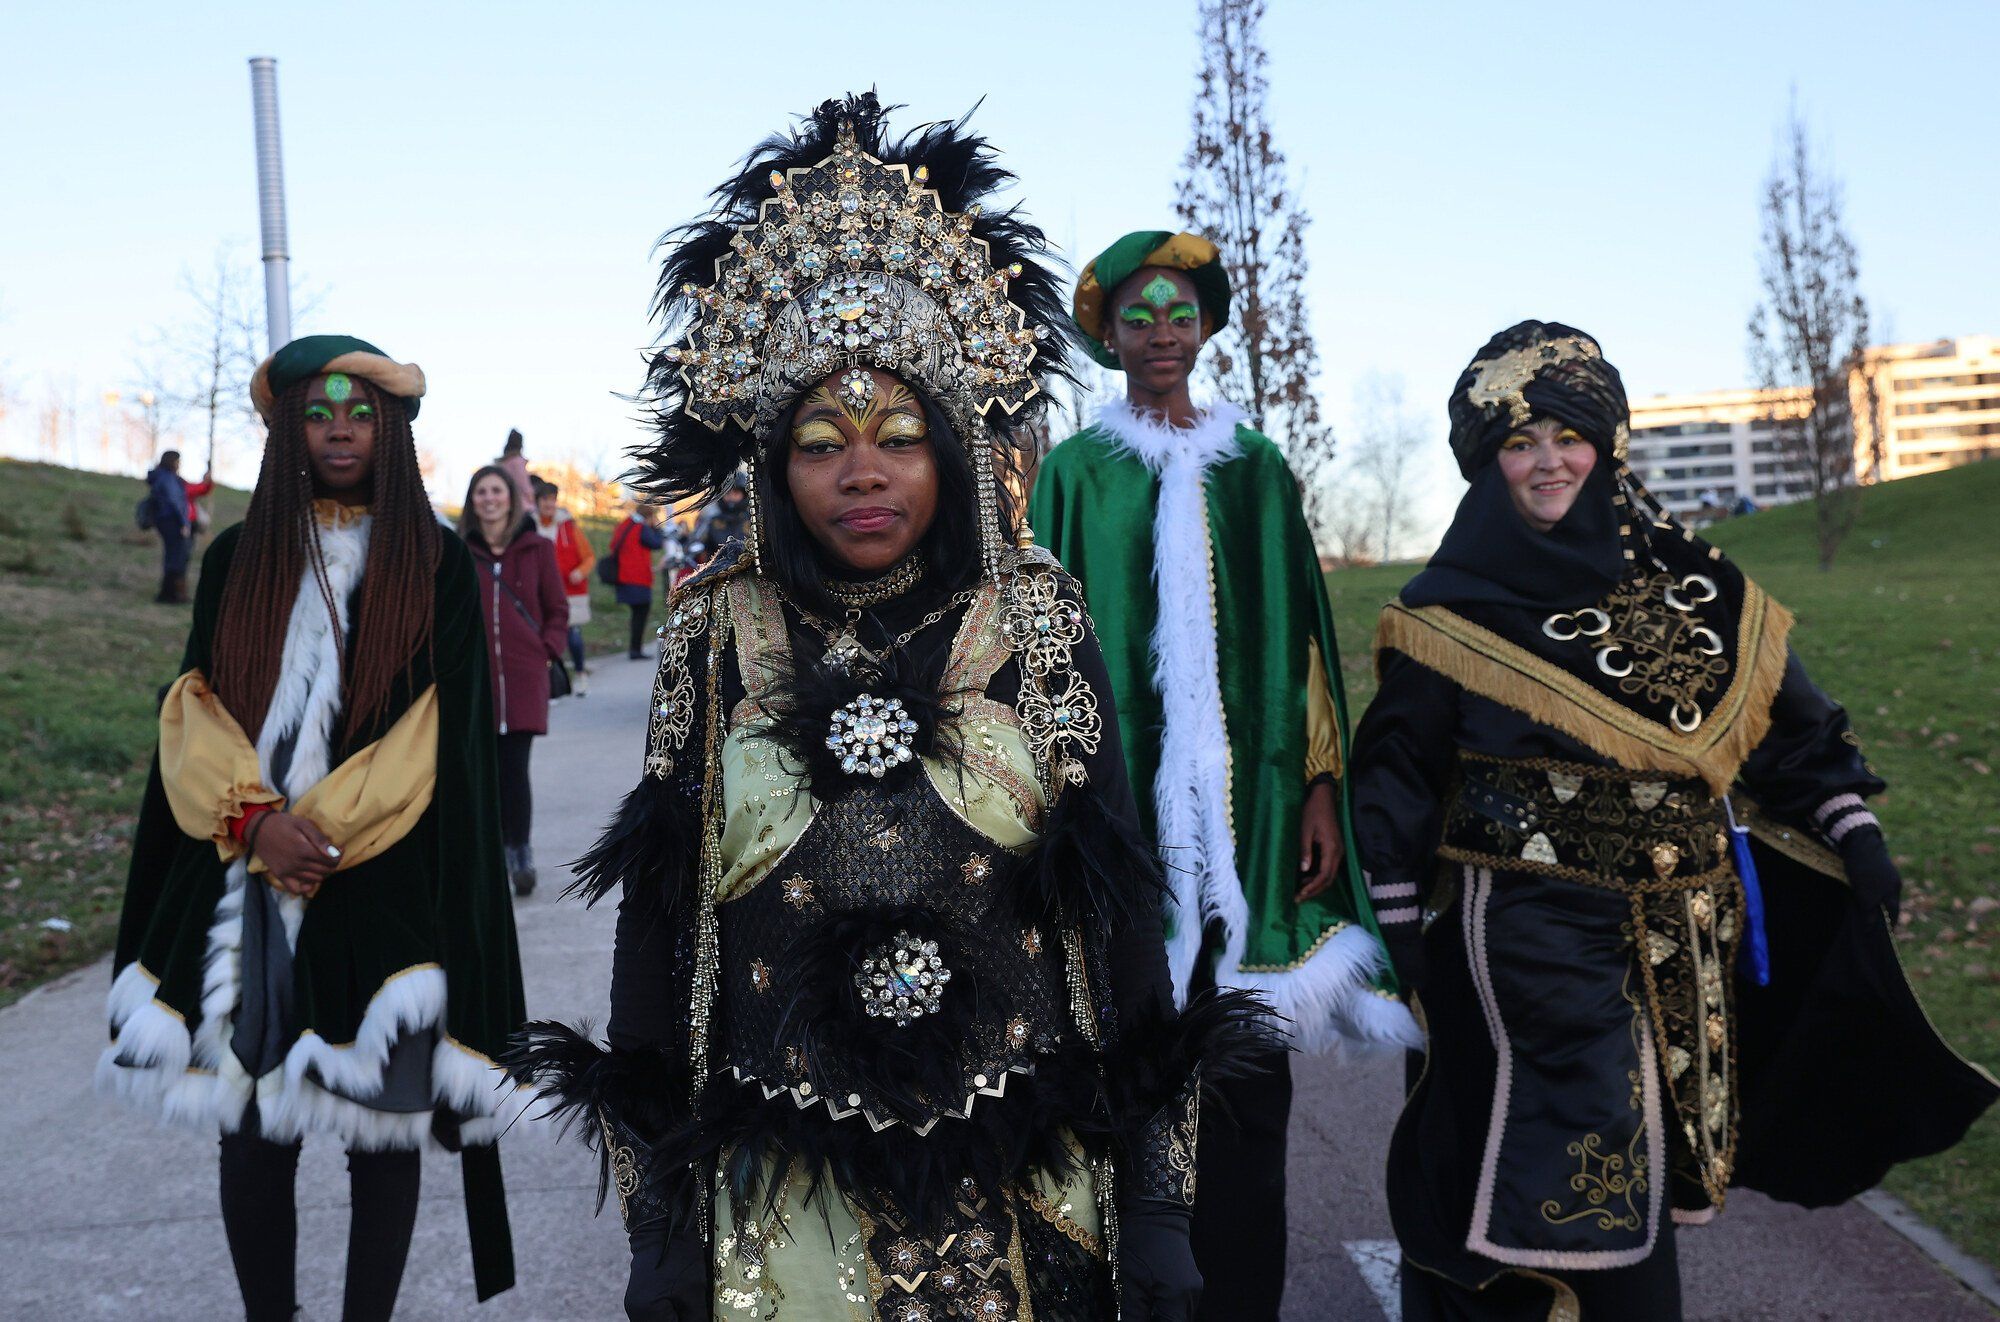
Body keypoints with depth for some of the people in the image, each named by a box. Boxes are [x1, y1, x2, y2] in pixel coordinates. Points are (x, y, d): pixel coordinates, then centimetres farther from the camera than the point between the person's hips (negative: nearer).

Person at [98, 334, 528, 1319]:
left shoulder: (437, 568, 3)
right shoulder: (237, 559, 11)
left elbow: (437, 732, -4)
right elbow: (197, 707, 4)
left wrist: (319, 831, -13)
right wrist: (255, 821, -13)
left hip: (383, 896, -2)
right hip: (244, 895, 2)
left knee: (381, 1134, 3)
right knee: (249, 1133, 5)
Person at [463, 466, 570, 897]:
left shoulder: (537, 548, 5)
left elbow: (558, 610, 9)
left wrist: (547, 652, -2)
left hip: (524, 675, -1)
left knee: (514, 769, -6)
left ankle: (520, 853, 8)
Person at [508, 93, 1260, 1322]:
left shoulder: (1035, 618, -4)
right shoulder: (720, 631, -3)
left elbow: (1117, 898, -3)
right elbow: (661, 919, 0)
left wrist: (1157, 1202, -5)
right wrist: (659, 1220, 0)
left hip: (1022, 1194, 0)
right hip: (784, 1205, 0)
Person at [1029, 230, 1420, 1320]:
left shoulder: (1257, 468, 12)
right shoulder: (1075, 470, 5)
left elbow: (1303, 636, 10)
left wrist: (1322, 790, 3)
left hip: (1247, 800, 2)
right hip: (1124, 799, -2)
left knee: (1249, 1078, 3)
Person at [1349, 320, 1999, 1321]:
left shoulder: (1678, 578, 5)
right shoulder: (1453, 610, -5)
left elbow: (1780, 707, 11)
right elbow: (1397, 773, -3)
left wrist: (1853, 828, 5)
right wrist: (1399, 935, -5)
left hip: (1675, 932, 4)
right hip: (1529, 929, -4)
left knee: (1637, 1156, 13)